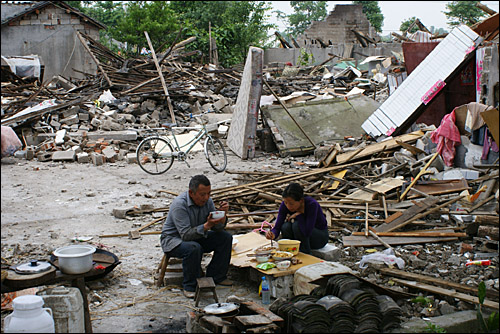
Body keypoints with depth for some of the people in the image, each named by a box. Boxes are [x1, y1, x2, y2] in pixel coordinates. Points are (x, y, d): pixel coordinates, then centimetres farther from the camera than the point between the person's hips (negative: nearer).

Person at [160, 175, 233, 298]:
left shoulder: (207, 200, -8)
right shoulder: (179, 204, -29)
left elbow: (217, 228, -7)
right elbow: (186, 234, -33)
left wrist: (223, 215, -26)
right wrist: (207, 225, -43)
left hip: (196, 237, 7)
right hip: (173, 239, -7)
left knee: (226, 237, -6)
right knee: (194, 248, -38)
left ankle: (216, 276, 3)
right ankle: (190, 286, -19)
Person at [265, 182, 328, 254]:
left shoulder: (312, 204, -32)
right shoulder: (284, 205, -17)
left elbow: (307, 232, -38)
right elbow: (277, 227, -17)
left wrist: (298, 214, -29)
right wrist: (273, 234, -38)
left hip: (320, 236, -4)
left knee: (297, 225, -31)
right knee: (286, 227, -26)